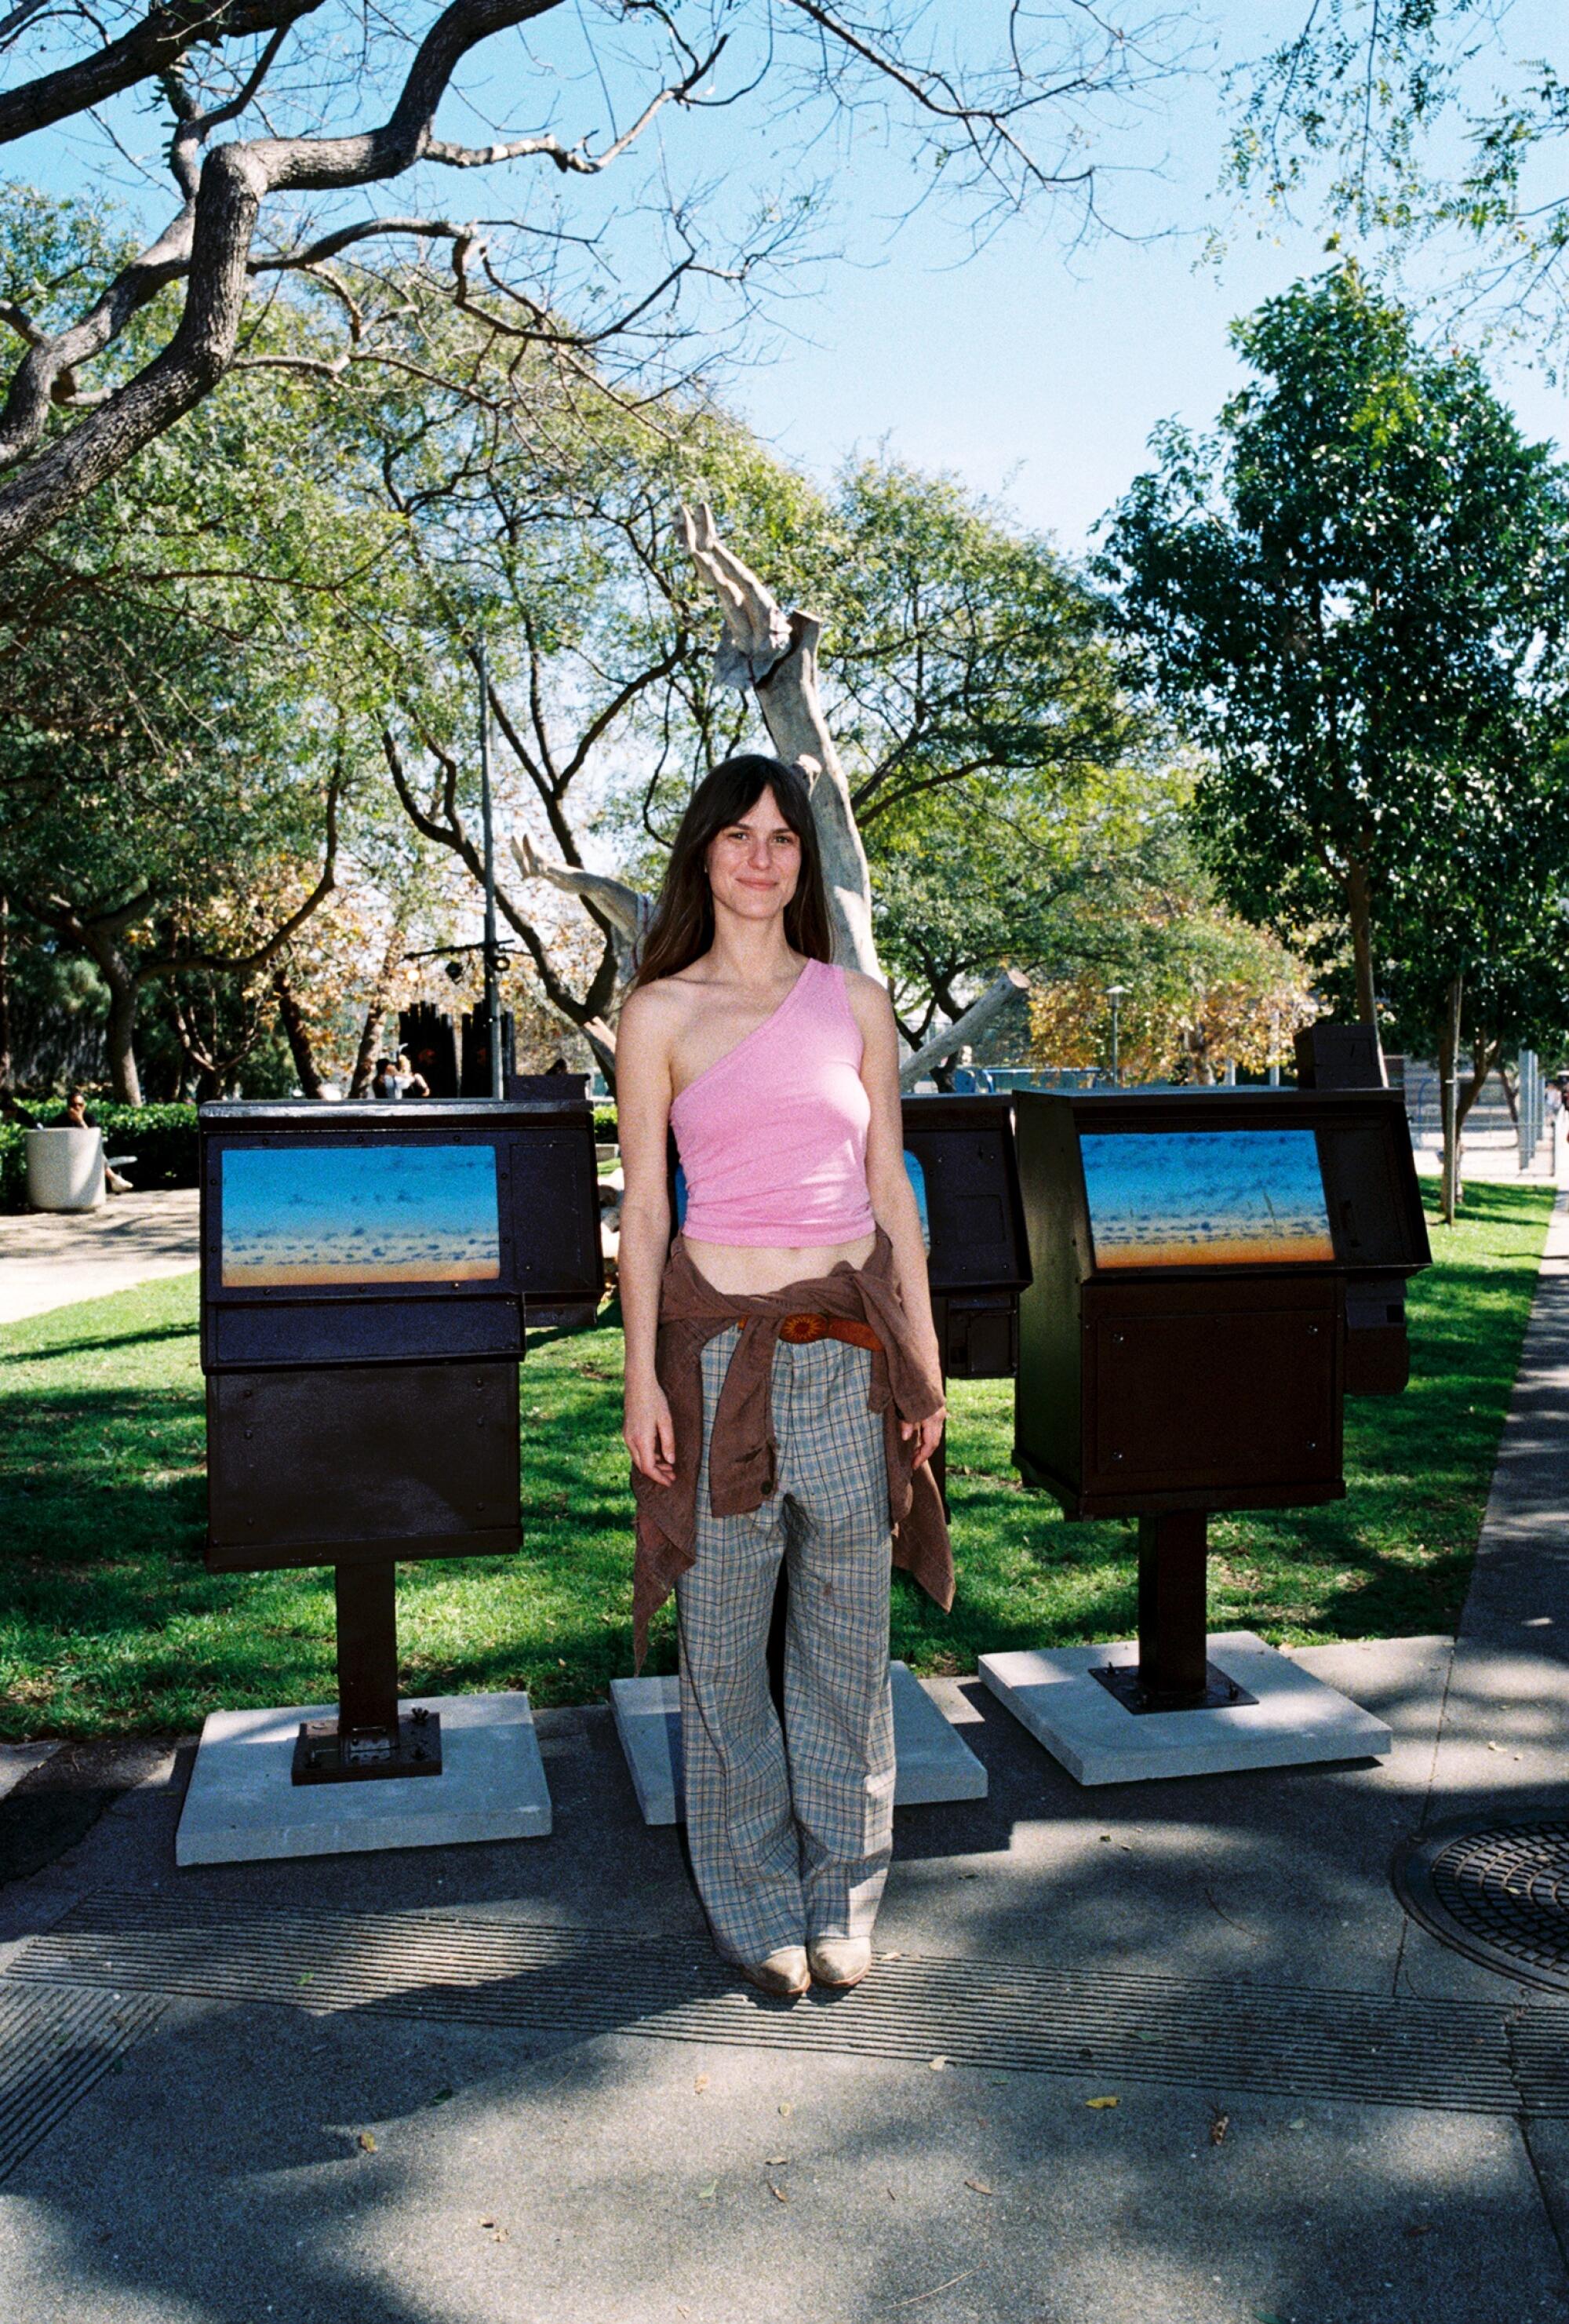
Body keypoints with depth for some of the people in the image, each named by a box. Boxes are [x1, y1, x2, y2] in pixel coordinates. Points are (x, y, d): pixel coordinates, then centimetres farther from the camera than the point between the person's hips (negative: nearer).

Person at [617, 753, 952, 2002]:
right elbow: (644, 1207, 1)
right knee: (725, 1641, 8)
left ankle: (841, 1901, 29)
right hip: (718, 1345, -1)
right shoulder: (662, 1012, 2)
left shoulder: (857, 1003, 8)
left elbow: (891, 1191, 9)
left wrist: (924, 1361, 7)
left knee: (848, 1637, 10)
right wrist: (642, 1377, -5)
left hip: (848, 1348, 2)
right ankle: (755, 1906, 27)